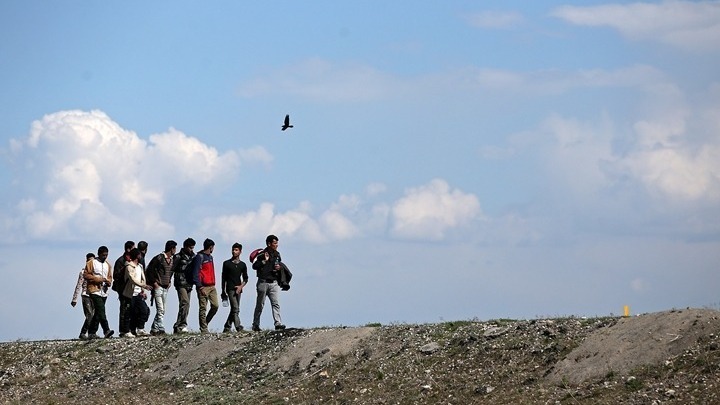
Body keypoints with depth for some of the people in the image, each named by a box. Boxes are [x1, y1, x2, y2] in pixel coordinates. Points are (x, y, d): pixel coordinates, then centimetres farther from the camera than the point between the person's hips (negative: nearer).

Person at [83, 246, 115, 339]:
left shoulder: (107, 265, 19)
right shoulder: (91, 263, 0)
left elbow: (110, 277, 25)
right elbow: (85, 275, -5)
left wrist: (108, 281, 1)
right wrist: (98, 279, -12)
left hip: (104, 292, 7)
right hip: (95, 291, -7)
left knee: (97, 313, 9)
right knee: (101, 310, -19)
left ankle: (91, 332, 15)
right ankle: (106, 331, -29)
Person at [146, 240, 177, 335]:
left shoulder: (172, 260, 13)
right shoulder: (159, 258, -10)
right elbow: (149, 271, -8)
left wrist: (169, 282, 14)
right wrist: (154, 283, -10)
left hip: (165, 288, 8)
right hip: (158, 287, -8)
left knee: (162, 311, 8)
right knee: (160, 310, -14)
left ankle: (154, 329, 13)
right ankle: (161, 329, -15)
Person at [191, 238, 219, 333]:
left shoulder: (210, 257, 19)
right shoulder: (199, 257, -8)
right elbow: (195, 273, -13)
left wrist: (213, 283, 16)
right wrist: (199, 286, -19)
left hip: (211, 286, 8)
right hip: (203, 287, -8)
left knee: (215, 305, 0)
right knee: (203, 308, -4)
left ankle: (205, 323, 17)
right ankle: (203, 329, -2)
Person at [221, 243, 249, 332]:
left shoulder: (242, 265, 12)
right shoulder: (227, 263, 4)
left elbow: (245, 278, 14)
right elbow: (224, 278, 5)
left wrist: (241, 286, -5)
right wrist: (223, 291, 2)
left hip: (238, 289, 4)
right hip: (230, 289, -4)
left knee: (234, 309, 6)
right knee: (235, 309, -16)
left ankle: (227, 327, 15)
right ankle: (238, 326, -23)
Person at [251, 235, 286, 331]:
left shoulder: (277, 254, 13)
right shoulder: (261, 254, -7)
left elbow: (280, 264, 26)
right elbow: (254, 266, -14)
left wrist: (279, 267, 4)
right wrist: (264, 261, -22)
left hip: (273, 282, 5)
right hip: (263, 282, -5)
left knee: (276, 303, -7)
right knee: (260, 304, 3)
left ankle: (278, 323, -14)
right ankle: (255, 325, 12)